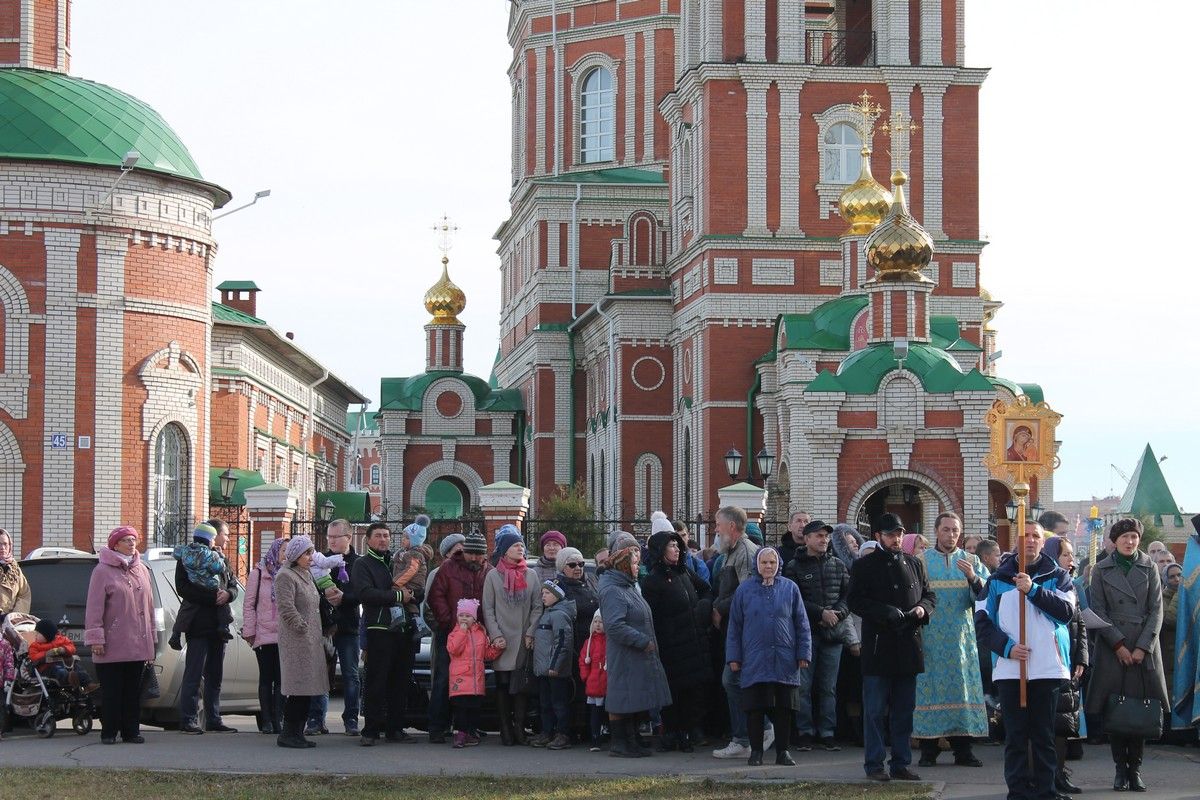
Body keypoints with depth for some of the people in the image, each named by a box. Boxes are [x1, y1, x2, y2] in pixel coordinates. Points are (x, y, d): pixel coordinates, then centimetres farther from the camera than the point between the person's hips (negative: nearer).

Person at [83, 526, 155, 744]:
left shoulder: (142, 570, 13)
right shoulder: (103, 571, -4)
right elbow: (94, 607, -8)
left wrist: (151, 636, 15)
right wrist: (95, 638, -13)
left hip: (138, 644, 5)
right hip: (113, 645, -5)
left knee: (133, 690, 7)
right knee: (111, 691, -1)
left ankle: (131, 731, 12)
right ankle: (109, 732, 5)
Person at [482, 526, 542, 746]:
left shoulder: (531, 575, 9)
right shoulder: (493, 576, 4)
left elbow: (537, 607, 8)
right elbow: (488, 609, 2)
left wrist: (530, 634, -2)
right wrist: (496, 635, -8)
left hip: (524, 642, 1)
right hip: (503, 642, -1)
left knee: (521, 686, -2)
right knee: (503, 686, 0)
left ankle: (519, 729, 1)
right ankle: (506, 731, 3)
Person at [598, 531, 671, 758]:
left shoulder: (629, 586, 16)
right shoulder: (612, 591, -16)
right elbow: (615, 626, -25)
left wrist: (648, 642, 14)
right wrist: (644, 641, -21)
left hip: (638, 657, 10)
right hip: (624, 659, -10)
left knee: (635, 701, 13)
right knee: (621, 701, -3)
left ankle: (631, 741, 19)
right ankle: (618, 743, 3)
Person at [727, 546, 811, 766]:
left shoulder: (789, 589, 6)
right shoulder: (744, 590, 5)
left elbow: (802, 624, 9)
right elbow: (735, 626, 8)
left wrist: (803, 654, 3)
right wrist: (733, 657, 4)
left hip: (785, 663, 0)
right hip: (754, 663, 0)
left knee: (783, 708, 3)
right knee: (755, 709, 1)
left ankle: (782, 751, 13)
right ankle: (756, 751, 10)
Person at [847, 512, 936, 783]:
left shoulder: (914, 564, 15)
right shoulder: (865, 566, 0)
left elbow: (930, 595, 19)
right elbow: (855, 600, -7)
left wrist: (922, 608, -3)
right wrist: (886, 612, -18)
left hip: (909, 646, 5)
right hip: (878, 646, -5)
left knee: (904, 710, 9)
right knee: (875, 709, -3)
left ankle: (901, 763, 15)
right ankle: (874, 764, 2)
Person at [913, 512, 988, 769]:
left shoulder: (971, 561, 11)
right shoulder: (921, 561, 7)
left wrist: (973, 578, -18)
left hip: (961, 636, 2)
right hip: (930, 637, -2)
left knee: (962, 687, 0)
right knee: (930, 686, -4)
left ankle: (963, 749, 4)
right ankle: (928, 749, 1)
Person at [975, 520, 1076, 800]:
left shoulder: (1057, 576, 9)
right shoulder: (998, 579, 11)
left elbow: (1067, 610, -8)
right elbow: (982, 622, 6)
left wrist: (1033, 590, -19)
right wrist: (1006, 647, -9)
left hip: (1048, 669, -1)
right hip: (1009, 669, 1)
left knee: (1044, 735, 2)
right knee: (1015, 735, 0)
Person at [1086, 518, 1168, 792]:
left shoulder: (1149, 568, 7)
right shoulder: (1102, 571, 6)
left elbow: (1156, 610, 3)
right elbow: (1098, 611, 1)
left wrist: (1143, 647, -8)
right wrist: (1118, 644, -9)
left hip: (1145, 648, 1)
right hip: (1112, 646, 0)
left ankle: (1135, 768, 5)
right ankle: (1121, 768, 5)